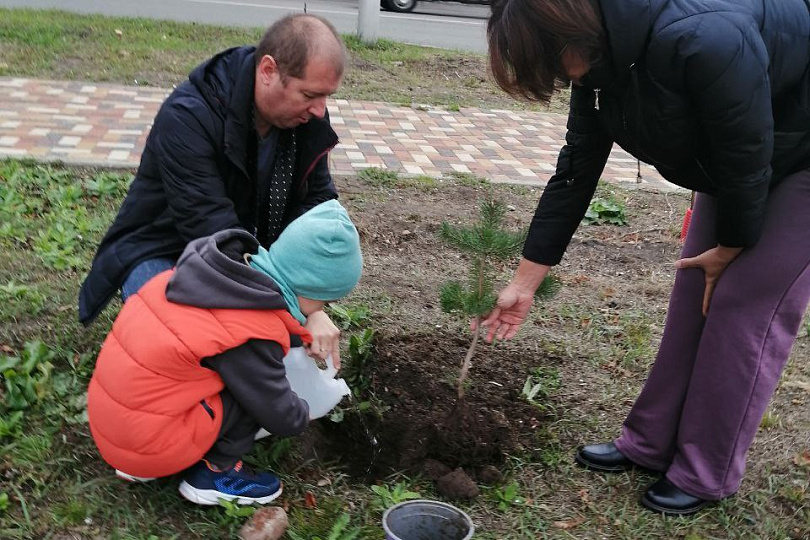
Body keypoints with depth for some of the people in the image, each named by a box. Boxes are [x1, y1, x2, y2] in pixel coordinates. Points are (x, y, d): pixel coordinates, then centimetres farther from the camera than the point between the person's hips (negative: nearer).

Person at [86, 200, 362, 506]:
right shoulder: (253, 334, -21)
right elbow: (283, 419, -10)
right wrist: (303, 413, 12)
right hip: (147, 443, -8)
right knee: (256, 385, -7)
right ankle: (215, 473, 6)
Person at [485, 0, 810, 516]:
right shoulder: (601, 59, -13)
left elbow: (748, 158, -28)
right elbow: (574, 173, -6)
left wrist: (733, 246, -10)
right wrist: (524, 283, -2)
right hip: (734, 162, 8)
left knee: (745, 305, -6)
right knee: (695, 292, 8)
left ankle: (706, 475, 9)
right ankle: (651, 443, 21)